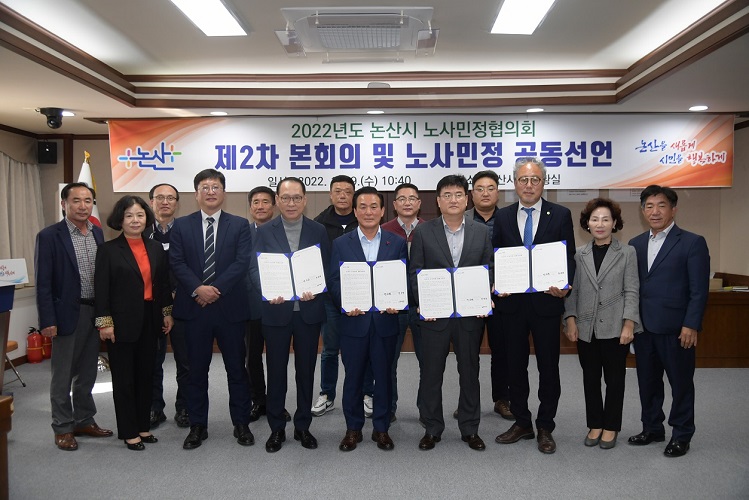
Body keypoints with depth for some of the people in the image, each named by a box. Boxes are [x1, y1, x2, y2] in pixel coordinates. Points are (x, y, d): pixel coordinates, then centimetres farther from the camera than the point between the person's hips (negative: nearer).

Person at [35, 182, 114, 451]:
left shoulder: (98, 233, 7)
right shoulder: (49, 236, -9)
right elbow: (43, 283, -10)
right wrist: (48, 320, -14)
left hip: (95, 312, 5)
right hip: (67, 314, -5)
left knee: (87, 373, 16)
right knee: (63, 375, 7)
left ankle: (84, 421, 30)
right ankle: (63, 428, 20)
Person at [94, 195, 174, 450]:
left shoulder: (156, 248, 7)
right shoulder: (108, 250, -5)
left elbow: (164, 284, 11)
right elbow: (101, 289, -8)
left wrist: (167, 313, 7)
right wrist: (105, 322, -13)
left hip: (150, 320, 4)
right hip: (122, 322, -4)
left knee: (146, 374, 12)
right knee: (124, 377, 5)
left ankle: (143, 426, 25)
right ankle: (128, 432, 17)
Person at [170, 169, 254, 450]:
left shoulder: (239, 225, 4)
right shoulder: (181, 226, 7)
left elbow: (242, 263, -6)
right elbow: (177, 263, -1)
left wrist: (215, 289, -15)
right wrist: (198, 289, -16)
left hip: (231, 308, -1)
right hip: (194, 308, 1)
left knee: (237, 369, 8)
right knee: (197, 370, 10)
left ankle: (241, 424, 22)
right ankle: (197, 426, 24)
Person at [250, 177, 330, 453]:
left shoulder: (318, 231, 4)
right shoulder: (264, 231, 2)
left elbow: (326, 268, 2)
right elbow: (255, 268, -3)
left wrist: (315, 290, -17)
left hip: (309, 310, 1)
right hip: (276, 310, 0)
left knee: (306, 370, 10)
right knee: (276, 371, 9)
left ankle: (303, 426, 26)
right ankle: (276, 428, 24)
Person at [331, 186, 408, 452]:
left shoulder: (397, 243, 5)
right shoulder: (341, 244, 4)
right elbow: (334, 280, 0)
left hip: (385, 320, 1)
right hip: (354, 320, 0)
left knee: (384, 376, 10)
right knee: (353, 377, 9)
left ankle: (381, 428, 26)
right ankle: (353, 428, 25)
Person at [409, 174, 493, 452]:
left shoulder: (482, 232, 6)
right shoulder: (423, 232, 1)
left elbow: (489, 271, 6)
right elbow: (415, 272, 0)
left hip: (471, 314, 1)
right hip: (434, 314, -1)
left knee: (470, 372, 11)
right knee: (431, 372, 8)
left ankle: (470, 428, 27)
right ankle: (432, 428, 24)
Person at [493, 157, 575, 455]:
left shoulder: (560, 215, 1)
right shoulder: (502, 217, 6)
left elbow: (569, 257, -1)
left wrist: (564, 285, -18)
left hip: (547, 301, -2)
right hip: (512, 302, 2)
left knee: (548, 367, 7)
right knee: (515, 366, 12)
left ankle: (545, 428, 23)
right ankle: (521, 423, 28)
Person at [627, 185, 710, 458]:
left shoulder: (692, 243, -4)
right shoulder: (635, 244, 10)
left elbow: (699, 290, -9)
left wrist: (691, 325, -14)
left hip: (675, 329, -5)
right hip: (643, 326, 5)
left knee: (681, 382, 8)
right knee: (648, 381, 14)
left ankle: (681, 435, 23)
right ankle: (652, 428, 29)